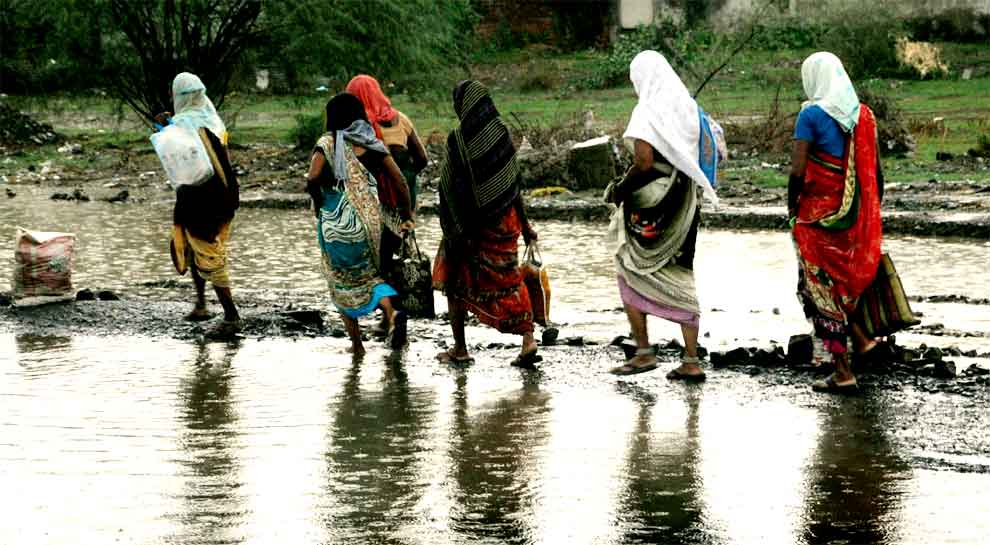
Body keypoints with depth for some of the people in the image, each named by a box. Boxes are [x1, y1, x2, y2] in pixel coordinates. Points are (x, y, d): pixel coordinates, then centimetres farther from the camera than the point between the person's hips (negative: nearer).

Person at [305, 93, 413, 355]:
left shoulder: (328, 142, -6)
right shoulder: (371, 143, 5)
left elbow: (313, 178, -21)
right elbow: (400, 180, 3)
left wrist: (317, 198, -1)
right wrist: (406, 216, 12)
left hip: (337, 223, -3)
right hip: (370, 220, 4)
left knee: (342, 281, 12)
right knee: (369, 273, 18)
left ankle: (356, 343, 13)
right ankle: (391, 312, -12)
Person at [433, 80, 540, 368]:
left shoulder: (458, 139, -14)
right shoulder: (501, 132, -1)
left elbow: (450, 186, -14)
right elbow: (514, 181, 2)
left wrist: (452, 230, -9)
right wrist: (524, 223, 8)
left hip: (467, 220, -4)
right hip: (503, 218, 4)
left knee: (455, 280, 13)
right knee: (508, 279, 8)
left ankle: (460, 349, 16)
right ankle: (528, 340, -9)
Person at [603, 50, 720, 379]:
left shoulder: (648, 112, -12)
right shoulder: (690, 109, 9)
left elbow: (644, 163, -21)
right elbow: (710, 153, 12)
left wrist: (619, 190, -7)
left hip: (650, 208, -7)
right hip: (684, 208, 7)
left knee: (630, 275, 7)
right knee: (681, 279, 8)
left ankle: (644, 352, 2)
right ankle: (691, 361, 6)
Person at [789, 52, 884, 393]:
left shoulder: (812, 115, -11)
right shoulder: (864, 115, 6)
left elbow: (797, 170, -15)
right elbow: (876, 171, 8)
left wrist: (792, 206, -1)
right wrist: (871, 214, 17)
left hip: (819, 213, -6)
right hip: (856, 214, 6)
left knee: (820, 285, 1)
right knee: (849, 275, 25)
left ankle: (843, 372, 1)